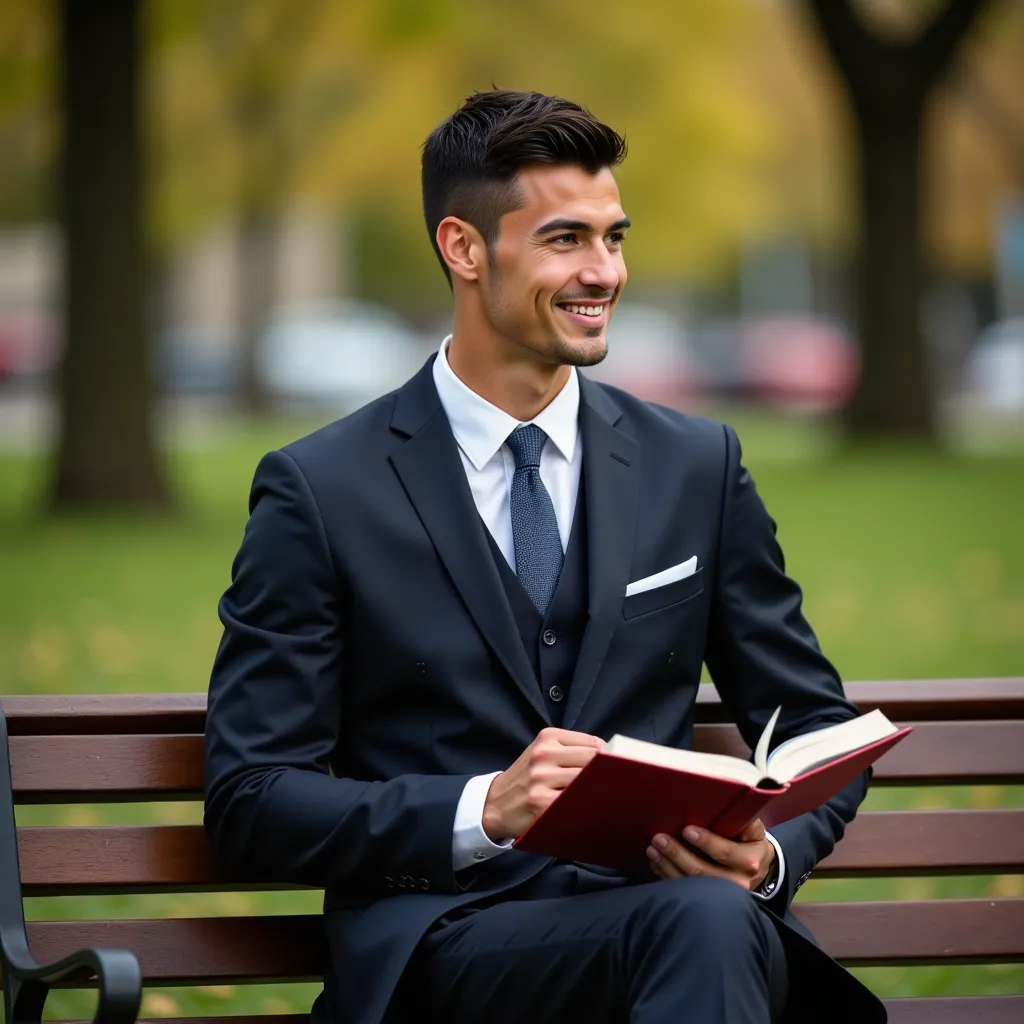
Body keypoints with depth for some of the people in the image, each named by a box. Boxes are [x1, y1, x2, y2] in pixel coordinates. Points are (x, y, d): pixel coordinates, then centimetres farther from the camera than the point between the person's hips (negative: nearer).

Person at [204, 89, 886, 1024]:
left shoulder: (698, 466, 13)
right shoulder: (322, 491, 2)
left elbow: (818, 728, 17)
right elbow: (251, 799, -1)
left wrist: (769, 853, -8)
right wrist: (485, 811, -18)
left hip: (683, 905, 4)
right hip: (442, 939, -4)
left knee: (724, 918, -35)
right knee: (693, 924, -36)